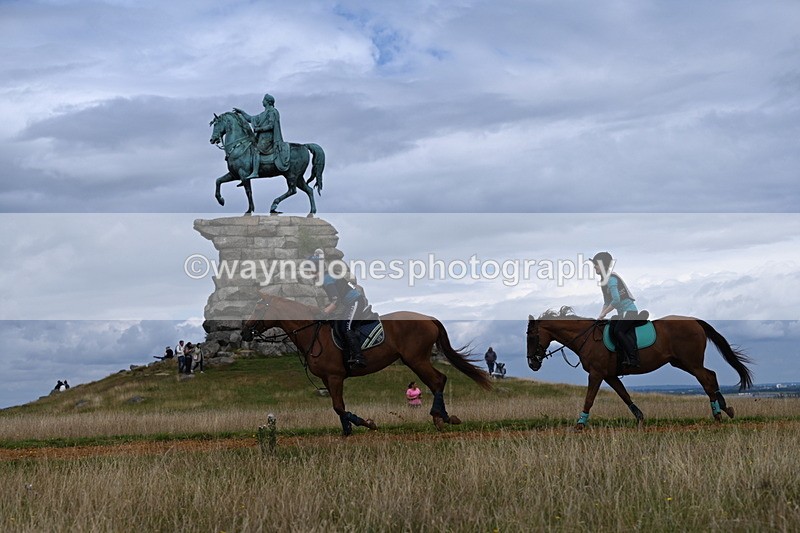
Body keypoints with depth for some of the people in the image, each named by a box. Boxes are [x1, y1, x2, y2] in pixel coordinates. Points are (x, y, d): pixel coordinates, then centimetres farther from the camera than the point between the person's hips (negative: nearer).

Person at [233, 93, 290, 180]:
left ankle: (255, 172, -40)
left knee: (256, 150, -27)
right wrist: (241, 112, 24)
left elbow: (271, 125, -16)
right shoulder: (264, 113, 23)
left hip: (267, 137, -10)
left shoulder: (272, 112, -5)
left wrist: (258, 129, -15)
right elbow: (250, 119, 28)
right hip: (261, 137, 10)